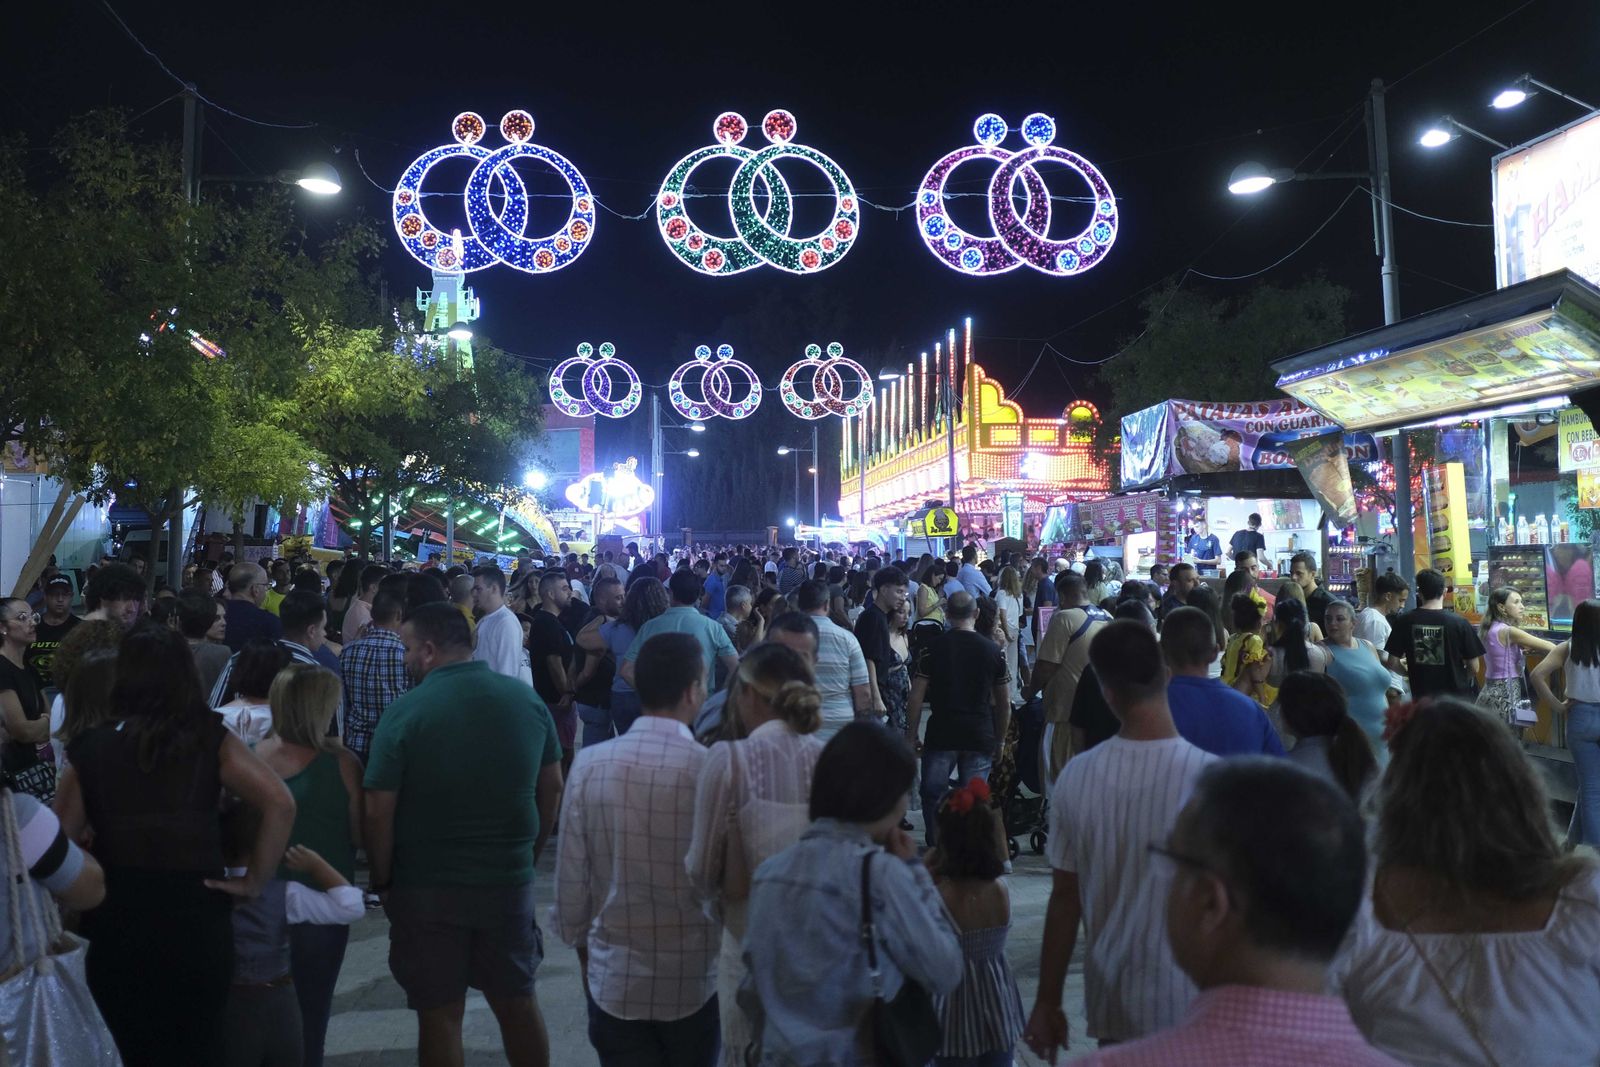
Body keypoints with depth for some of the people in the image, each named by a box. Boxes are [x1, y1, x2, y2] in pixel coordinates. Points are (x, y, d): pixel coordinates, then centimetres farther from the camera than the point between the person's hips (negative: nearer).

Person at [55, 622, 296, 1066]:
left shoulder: (89, 748, -2)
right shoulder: (210, 741, -5)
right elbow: (280, 804, -14)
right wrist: (254, 881, -5)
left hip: (114, 922, 1)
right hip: (195, 920, -1)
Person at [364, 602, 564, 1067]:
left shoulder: (405, 712, -16)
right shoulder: (527, 698, -4)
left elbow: (378, 814, -14)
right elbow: (551, 789, 4)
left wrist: (383, 881, 1)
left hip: (427, 889, -3)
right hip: (510, 881, 3)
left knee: (440, 1014, 12)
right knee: (518, 1000, 19)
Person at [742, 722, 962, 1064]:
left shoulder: (769, 872, 0)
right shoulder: (879, 872, -18)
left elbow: (754, 990, 7)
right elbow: (945, 974, -12)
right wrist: (915, 870, -5)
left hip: (780, 1055, 5)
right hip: (857, 1056, -5)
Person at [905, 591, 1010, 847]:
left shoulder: (933, 648, -2)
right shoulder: (993, 650, 4)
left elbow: (916, 697, -3)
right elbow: (1004, 704, 9)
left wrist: (911, 736, 5)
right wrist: (999, 742, 18)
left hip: (941, 736, -1)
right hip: (981, 739, 2)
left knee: (933, 798, 12)